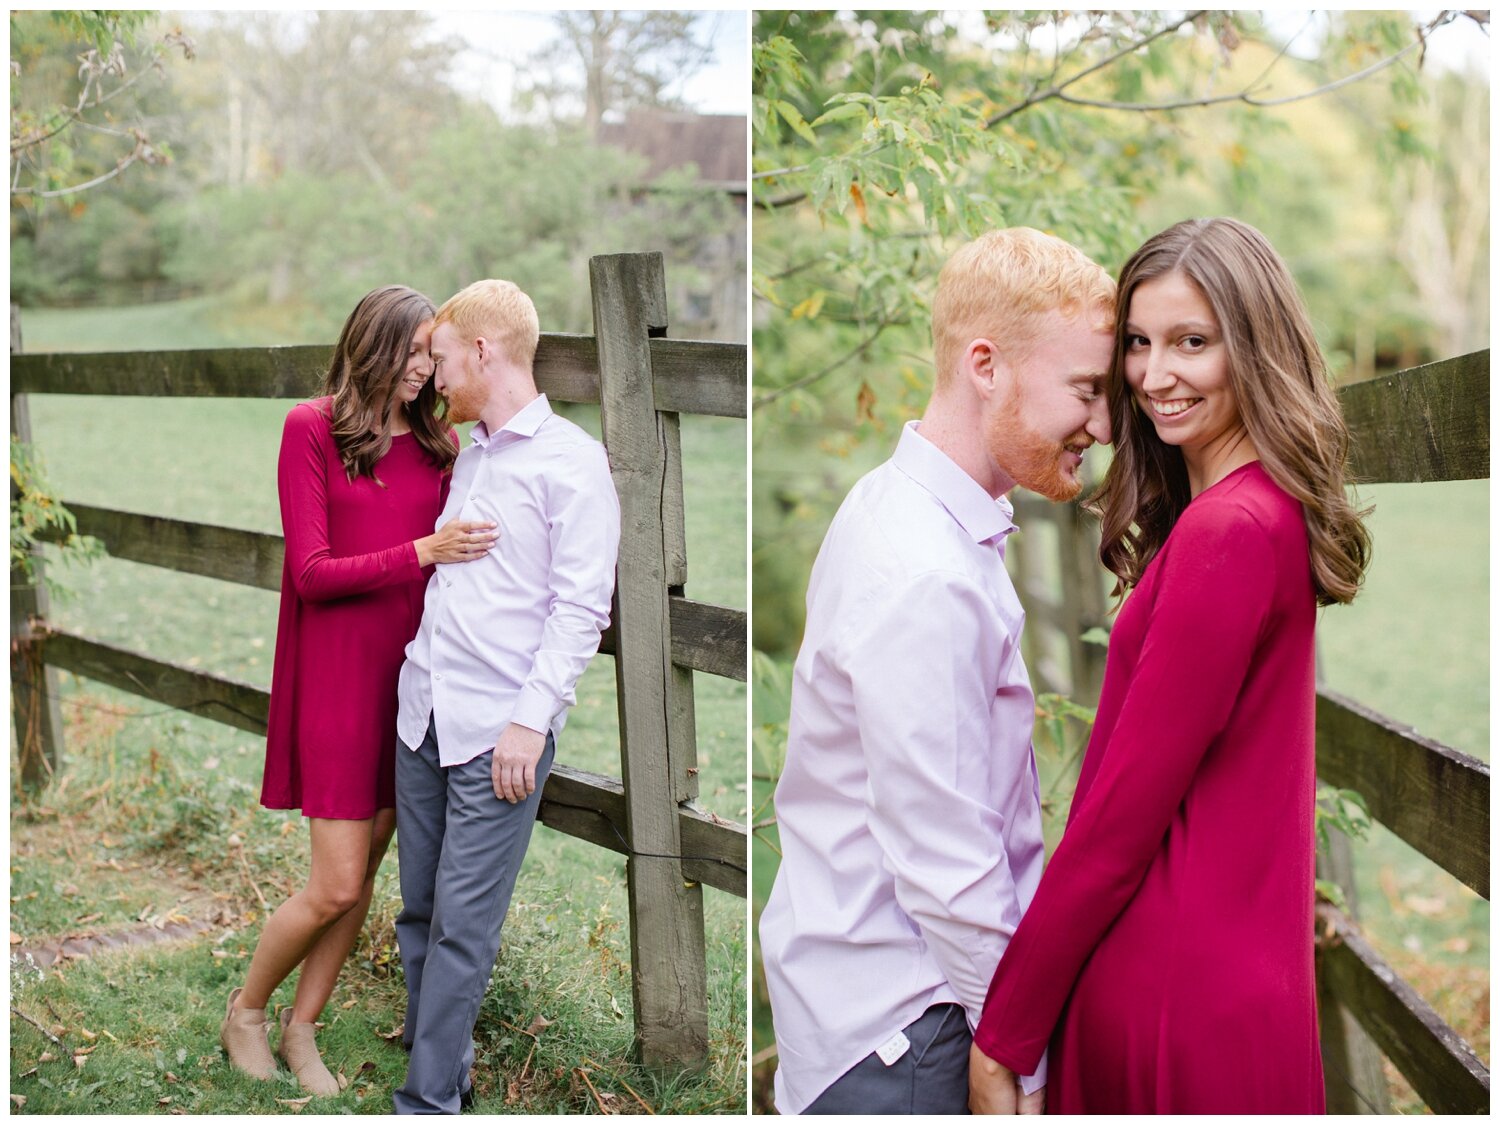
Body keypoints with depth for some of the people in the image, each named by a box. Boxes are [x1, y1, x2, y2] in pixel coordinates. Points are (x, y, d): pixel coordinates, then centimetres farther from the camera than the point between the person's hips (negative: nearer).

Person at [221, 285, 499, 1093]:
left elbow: (451, 556, 9)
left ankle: (301, 1030, 27)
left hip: (411, 672, 5)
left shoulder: (434, 440, 7)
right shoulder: (312, 428, -6)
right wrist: (421, 552, -22)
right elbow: (311, 572, -11)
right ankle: (244, 1011, 21)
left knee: (366, 870, 10)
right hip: (339, 672, -5)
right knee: (336, 886, -4)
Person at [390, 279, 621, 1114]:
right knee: (420, 910, 12)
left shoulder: (573, 460, -7)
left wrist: (531, 717, -17)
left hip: (500, 729, -7)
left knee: (464, 924, -4)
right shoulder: (469, 457, 16)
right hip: (424, 715, 7)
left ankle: (429, 1101, 4)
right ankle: (446, 1061, 26)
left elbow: (582, 606, -12)